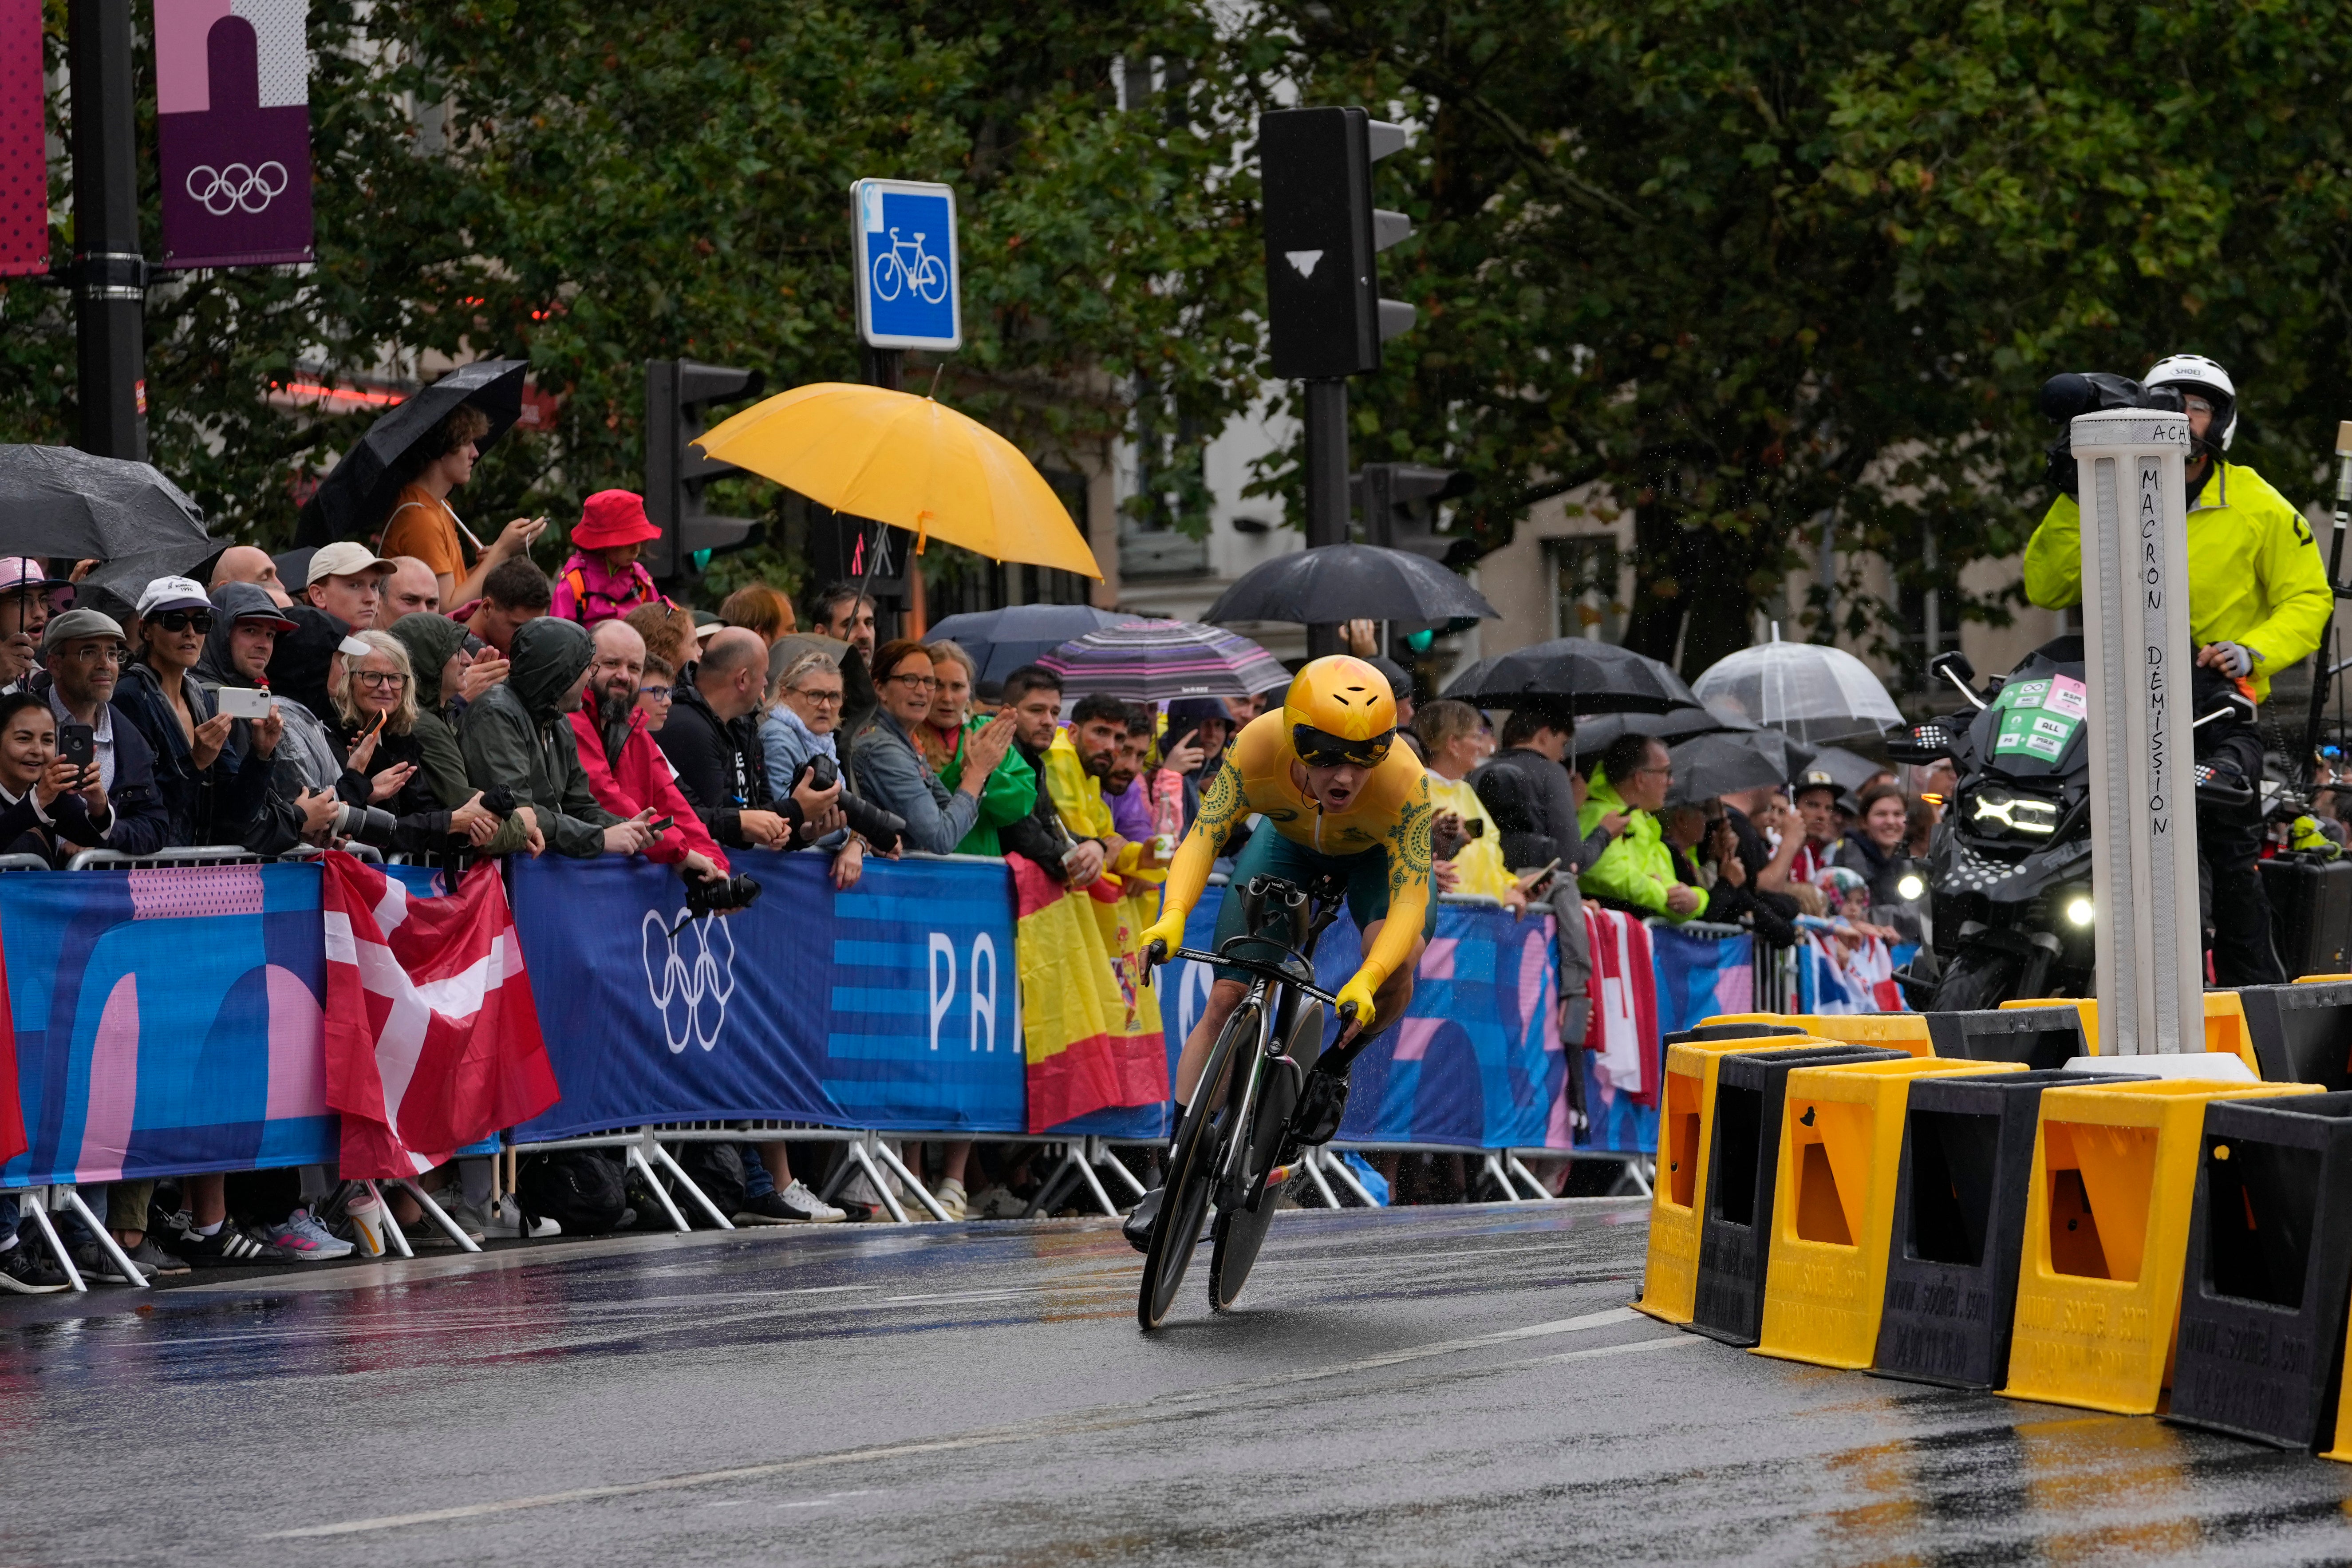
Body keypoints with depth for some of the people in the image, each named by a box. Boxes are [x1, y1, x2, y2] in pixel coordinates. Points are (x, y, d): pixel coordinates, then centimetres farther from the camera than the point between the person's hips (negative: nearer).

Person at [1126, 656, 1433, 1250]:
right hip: (1289, 842, 2)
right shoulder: (1259, 749, -38)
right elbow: (1205, 834, -39)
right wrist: (1172, 917, -58)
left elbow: (1410, 896, -42)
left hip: (1379, 854, -2)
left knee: (1396, 965, -32)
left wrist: (1367, 980, -58)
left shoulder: (1403, 782, -41)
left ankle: (1334, 1066, -1)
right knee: (1225, 999, -9)